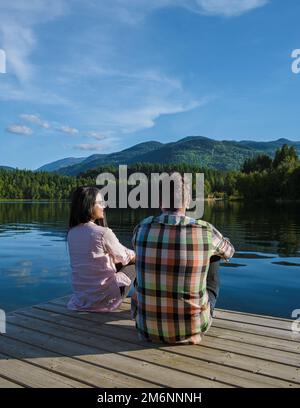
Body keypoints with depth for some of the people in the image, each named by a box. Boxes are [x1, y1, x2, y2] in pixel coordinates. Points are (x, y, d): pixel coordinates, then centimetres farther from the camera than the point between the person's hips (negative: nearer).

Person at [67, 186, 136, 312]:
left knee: (117, 262, 24)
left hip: (80, 297, 6)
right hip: (103, 298, -6)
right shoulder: (103, 233, -22)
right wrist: (135, 255, 16)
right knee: (135, 263, 15)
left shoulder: (72, 233, -1)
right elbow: (123, 257, -5)